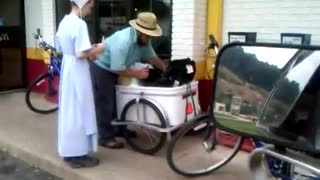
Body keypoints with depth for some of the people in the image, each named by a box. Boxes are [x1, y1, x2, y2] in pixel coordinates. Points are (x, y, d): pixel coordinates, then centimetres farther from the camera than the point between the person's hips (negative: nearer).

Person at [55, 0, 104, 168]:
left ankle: (68, 151, 26)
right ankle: (78, 155, 9)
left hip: (67, 70, 9)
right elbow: (80, 54, -25)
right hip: (77, 72, -9)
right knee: (78, 112, -1)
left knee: (68, 110, 15)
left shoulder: (64, 22, 10)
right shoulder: (80, 24, -19)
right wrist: (96, 50, -7)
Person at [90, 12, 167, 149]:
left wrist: (166, 70, -3)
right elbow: (117, 69, -33)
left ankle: (118, 129, 31)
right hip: (100, 68, -9)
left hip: (114, 68, 9)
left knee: (118, 100, 16)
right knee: (105, 104, -5)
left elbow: (152, 57, 5)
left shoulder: (143, 39, -9)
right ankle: (105, 137, 3)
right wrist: (137, 74, -24)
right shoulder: (123, 41, -36)